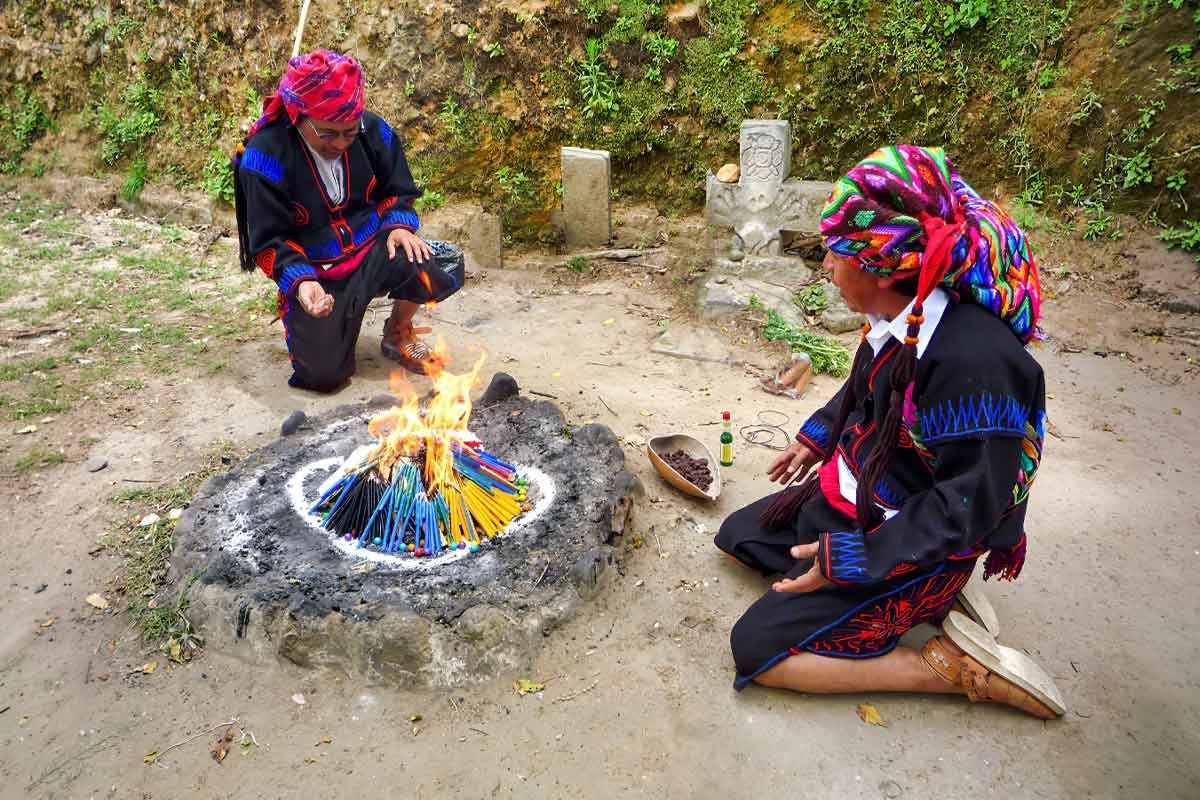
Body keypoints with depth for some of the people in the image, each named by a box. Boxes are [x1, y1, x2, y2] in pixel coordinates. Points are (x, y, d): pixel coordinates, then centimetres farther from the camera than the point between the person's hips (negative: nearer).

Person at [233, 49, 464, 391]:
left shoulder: (372, 130, -8)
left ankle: (398, 332, 4)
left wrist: (400, 225, -16)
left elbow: (396, 192, 7)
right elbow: (269, 242, -13)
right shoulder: (266, 156, -18)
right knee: (323, 374, -15)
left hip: (372, 252, 2)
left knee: (444, 265, -27)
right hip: (315, 273, -2)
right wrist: (301, 281, -32)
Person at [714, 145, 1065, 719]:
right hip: (851, 499, 9)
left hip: (907, 542, -9)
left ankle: (952, 666, 0)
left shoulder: (972, 358, -34)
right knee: (737, 535, 22)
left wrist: (853, 558, -25)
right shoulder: (903, 318, -9)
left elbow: (969, 505, -27)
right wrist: (817, 438, 20)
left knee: (757, 651, -11)